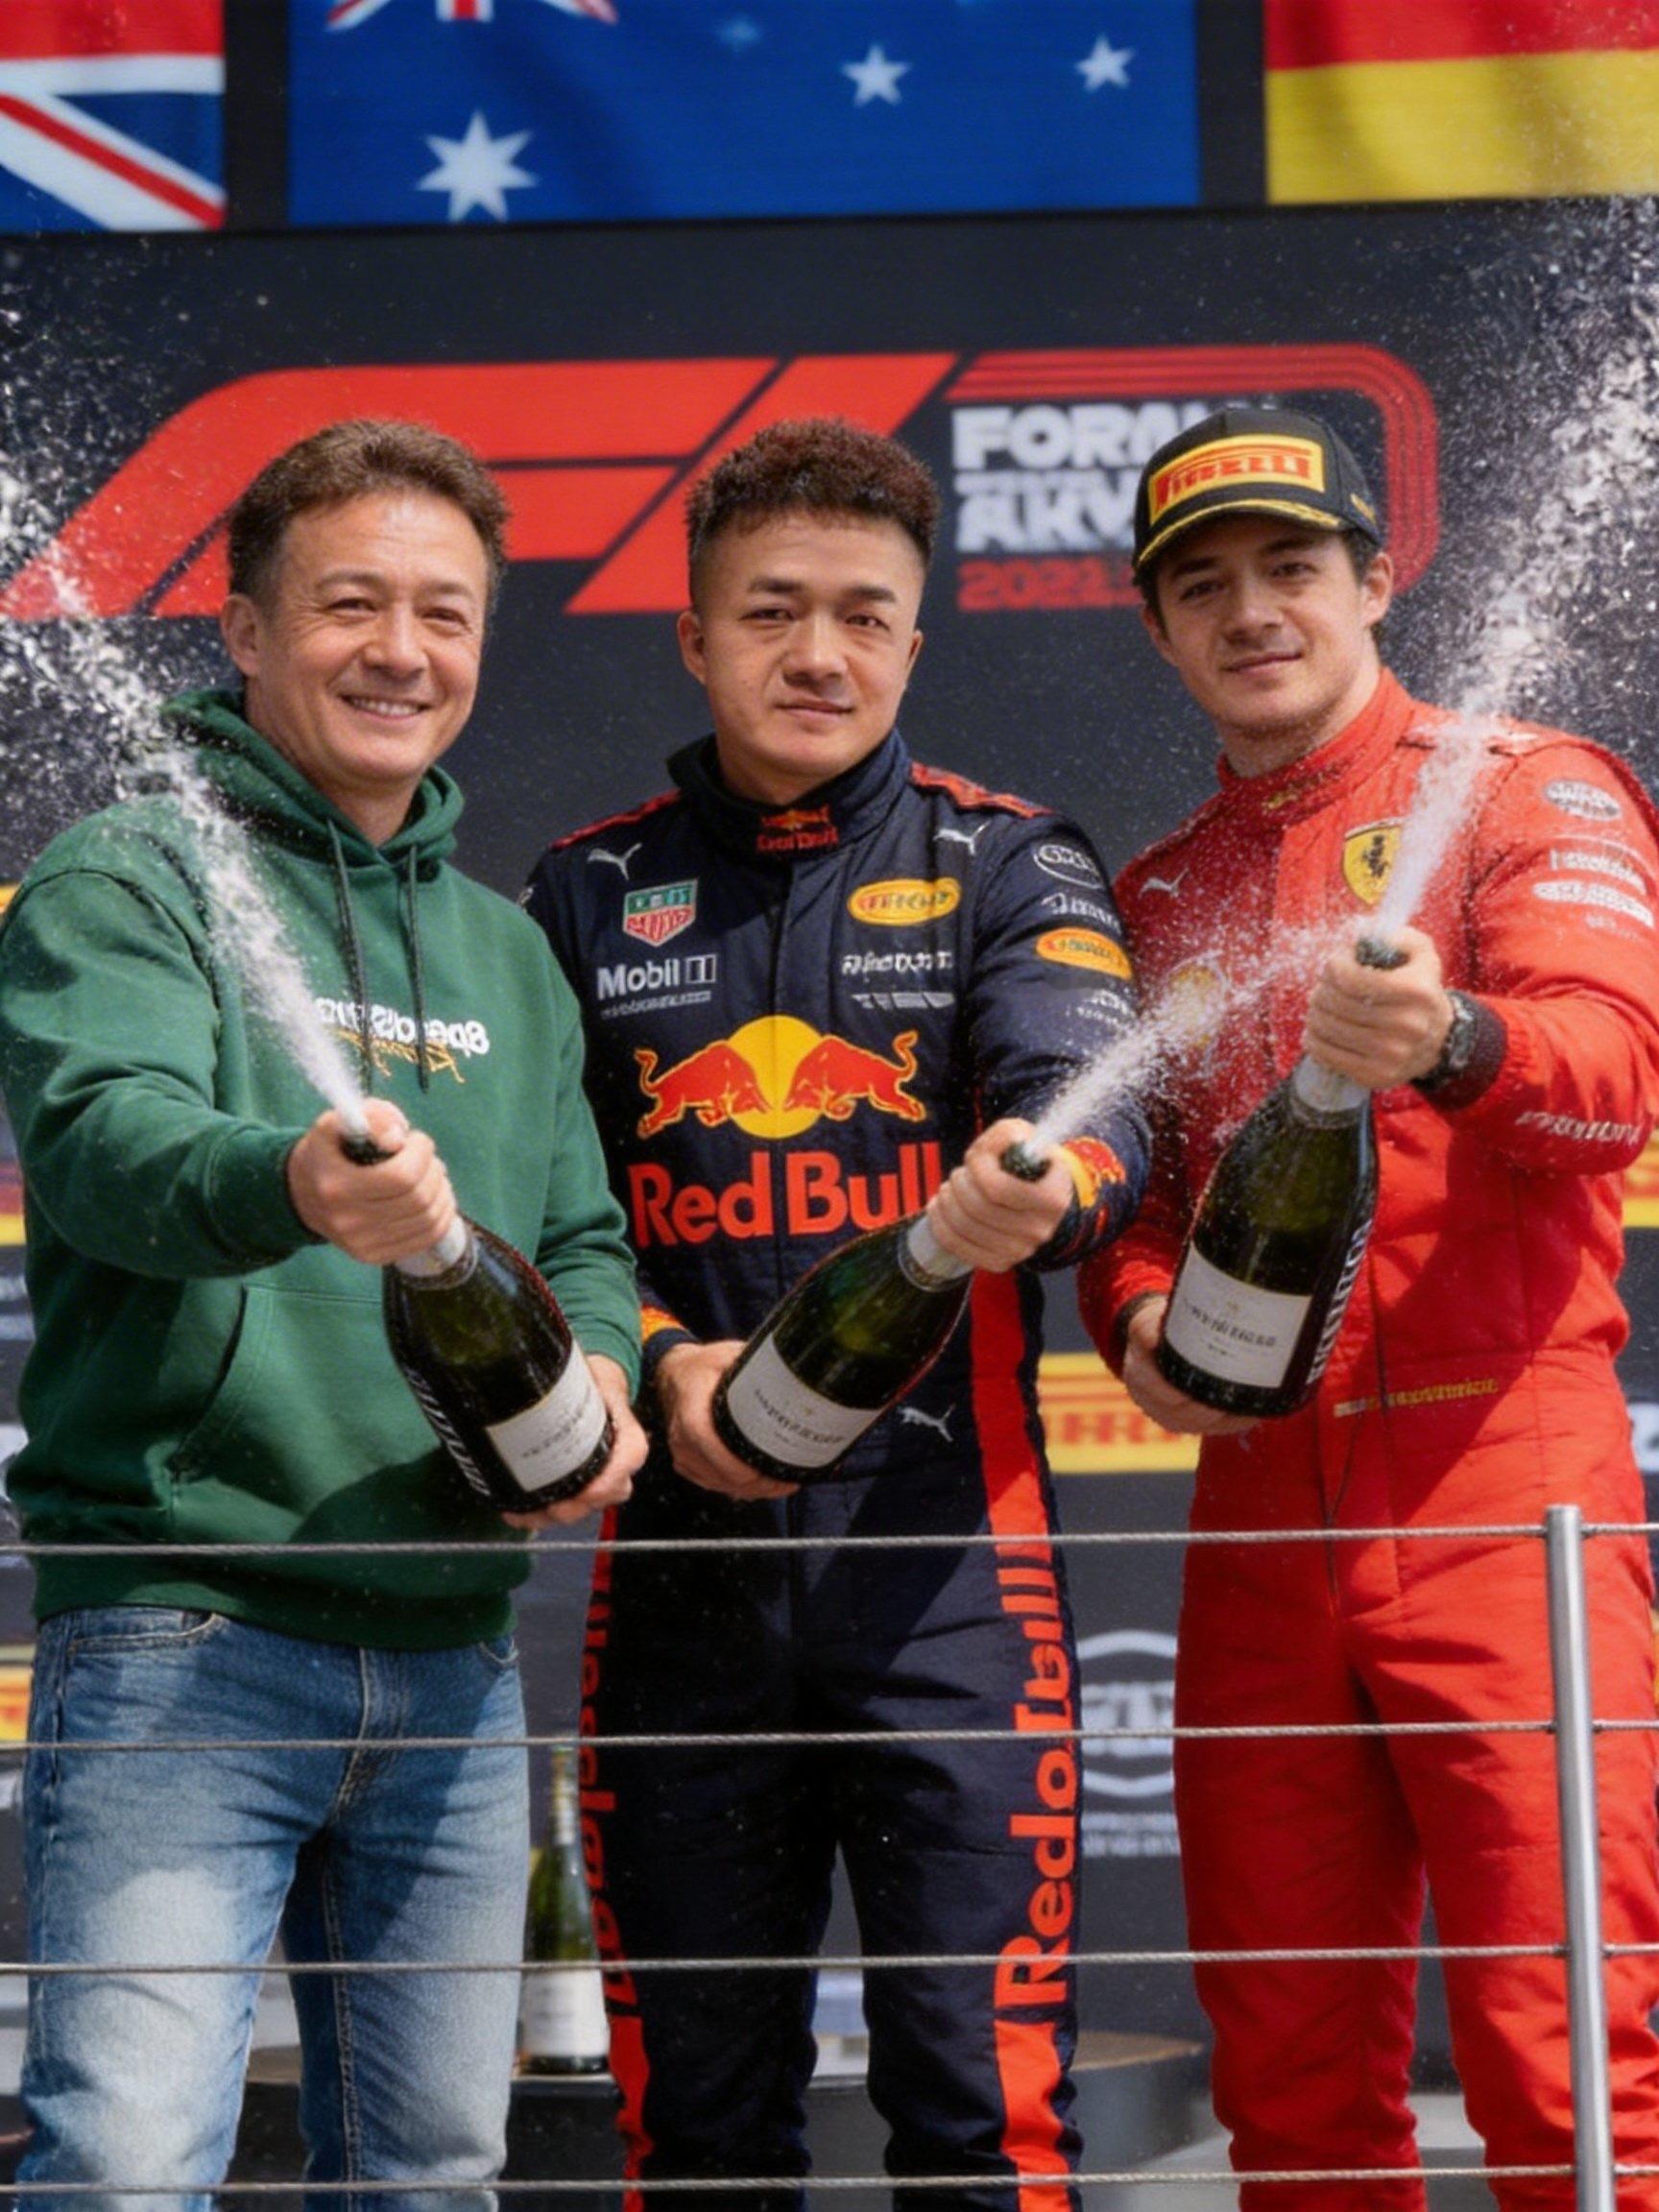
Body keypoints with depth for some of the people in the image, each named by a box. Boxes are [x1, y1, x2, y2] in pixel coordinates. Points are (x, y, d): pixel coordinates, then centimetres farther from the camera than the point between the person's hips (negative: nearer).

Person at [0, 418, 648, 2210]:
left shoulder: (506, 950, 18)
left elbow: (582, 1236, 17)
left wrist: (595, 1379, -6)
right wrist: (289, 1183, -42)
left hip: (453, 1665, 6)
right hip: (180, 1642, -6)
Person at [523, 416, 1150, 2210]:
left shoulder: (1008, 865, 7)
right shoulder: (590, 896, 12)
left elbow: (1089, 1106, -10)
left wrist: (1037, 1190, -34)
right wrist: (663, 1368, -11)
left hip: (947, 1546, -2)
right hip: (684, 1562, 2)